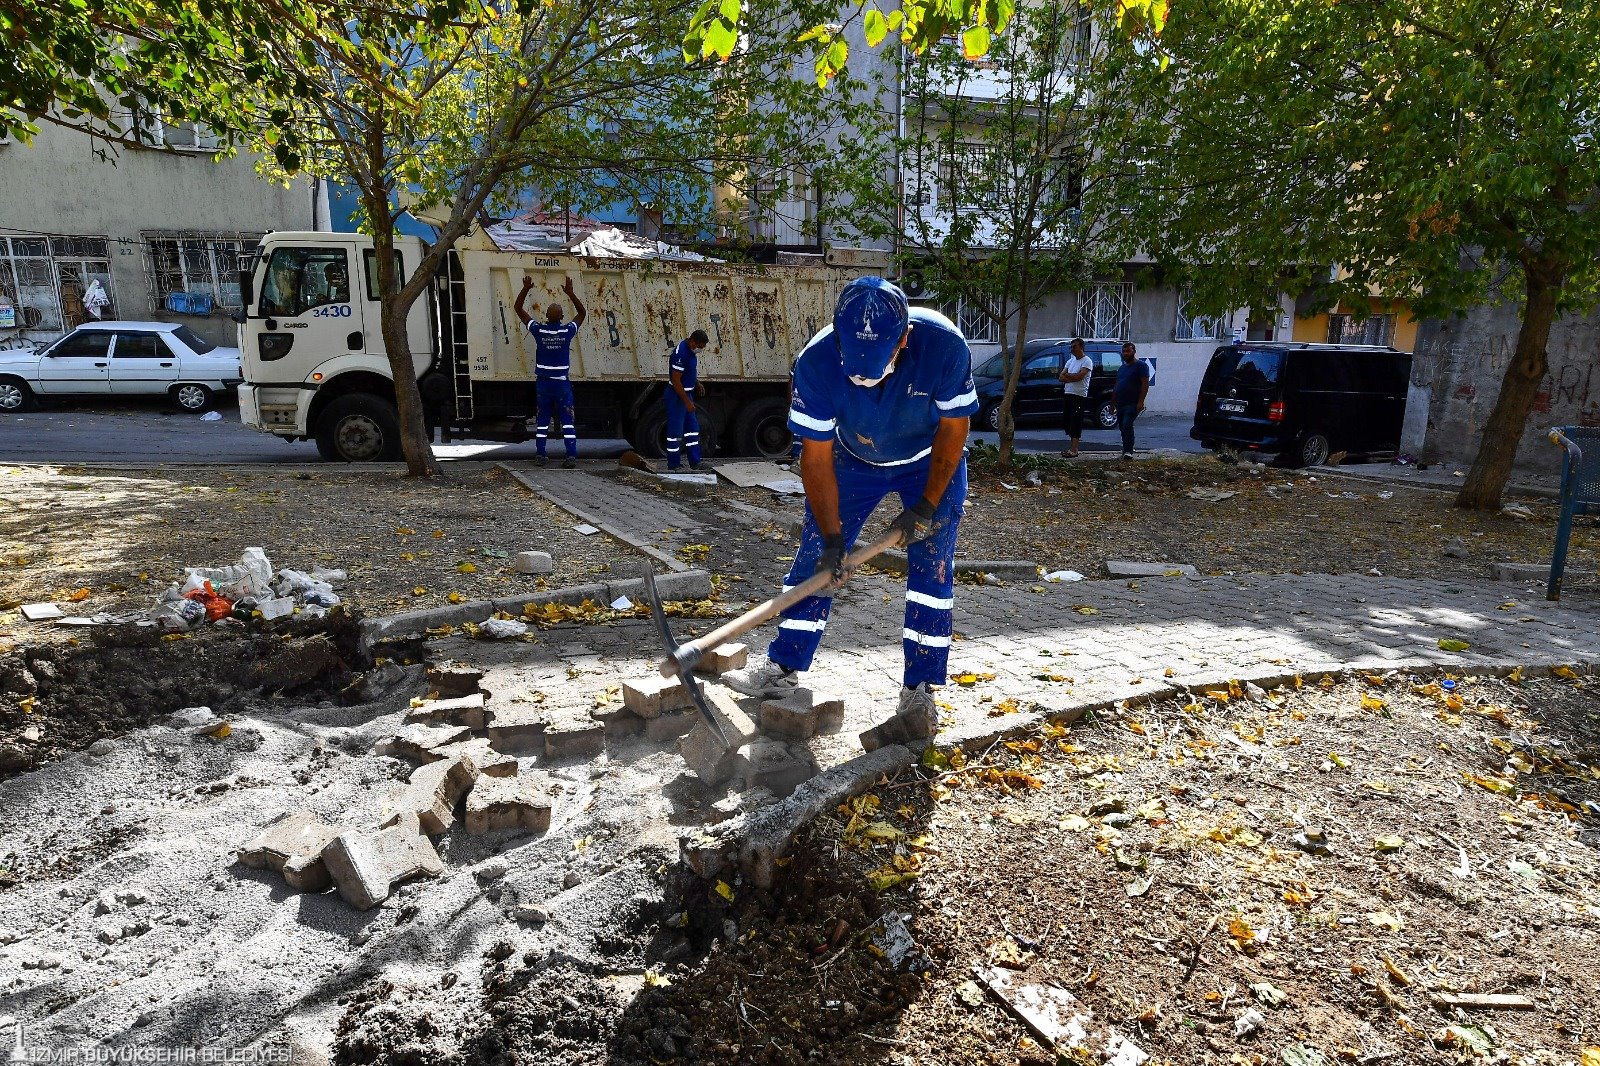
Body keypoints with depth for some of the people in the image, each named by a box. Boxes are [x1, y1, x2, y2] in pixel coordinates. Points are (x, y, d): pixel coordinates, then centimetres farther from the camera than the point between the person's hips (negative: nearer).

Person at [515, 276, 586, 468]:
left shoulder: (539, 330, -6)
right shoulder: (567, 331, -7)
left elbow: (519, 310, 4)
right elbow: (582, 313, 10)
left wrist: (526, 289, 1)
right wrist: (570, 293, 5)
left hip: (543, 382, 1)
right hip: (562, 383, -1)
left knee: (542, 419, 11)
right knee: (568, 420, -1)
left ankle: (540, 455, 11)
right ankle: (571, 456, -9)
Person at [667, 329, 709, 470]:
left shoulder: (690, 349, 4)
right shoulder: (681, 353, -26)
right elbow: (676, 381, -26)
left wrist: (697, 382, 12)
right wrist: (687, 402, -23)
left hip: (686, 393, 10)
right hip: (677, 396, -10)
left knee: (692, 427, 14)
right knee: (675, 431, -3)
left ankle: (695, 463, 21)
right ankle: (672, 467, 5)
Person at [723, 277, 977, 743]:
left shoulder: (944, 345, -35)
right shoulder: (817, 361, -33)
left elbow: (953, 428, -18)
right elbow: (816, 457, -23)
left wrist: (928, 504, -18)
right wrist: (832, 538, -24)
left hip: (932, 462, -1)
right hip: (853, 460, 1)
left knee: (932, 569, -7)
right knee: (815, 554, 1)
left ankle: (918, 692, 5)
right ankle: (783, 666, 14)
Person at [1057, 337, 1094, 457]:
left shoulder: (1087, 361, -6)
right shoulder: (1070, 361, 18)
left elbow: (1079, 376, -20)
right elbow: (1060, 377, 8)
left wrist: (1067, 375, -4)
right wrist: (1073, 378, -9)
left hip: (1079, 396, -8)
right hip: (1067, 394, 8)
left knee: (1075, 423, -10)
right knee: (1069, 422, 8)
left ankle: (1074, 451, -11)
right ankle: (1073, 448, 14)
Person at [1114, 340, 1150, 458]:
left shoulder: (1141, 365, -3)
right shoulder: (1121, 368, 20)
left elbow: (1145, 384, -12)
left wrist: (1140, 401, -20)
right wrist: (1113, 402, 18)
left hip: (1133, 404, -8)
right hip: (1120, 404, 8)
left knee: (1127, 424, -20)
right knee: (1122, 426, 9)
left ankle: (1128, 451, -19)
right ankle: (1126, 449, 18)